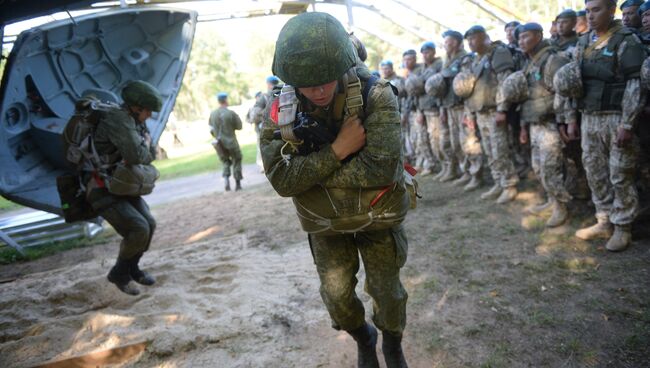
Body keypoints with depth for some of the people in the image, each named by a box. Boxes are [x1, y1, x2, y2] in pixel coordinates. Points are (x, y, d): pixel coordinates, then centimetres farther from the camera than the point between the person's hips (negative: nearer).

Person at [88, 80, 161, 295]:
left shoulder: (136, 122, 5)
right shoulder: (118, 119, -25)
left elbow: (151, 154, 7)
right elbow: (136, 156, -35)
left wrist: (143, 150, -15)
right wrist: (145, 146, -13)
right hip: (102, 191, -9)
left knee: (149, 224, 1)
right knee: (139, 229, -19)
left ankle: (132, 267, 23)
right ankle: (120, 273, 6)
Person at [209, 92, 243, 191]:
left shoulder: (212, 114, -2)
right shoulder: (231, 113, -14)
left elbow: (211, 130, 5)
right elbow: (239, 127, -6)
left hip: (219, 144, 3)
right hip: (231, 142, -3)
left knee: (225, 162, 21)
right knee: (236, 160, 14)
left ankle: (226, 178, -2)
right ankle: (238, 184, 15)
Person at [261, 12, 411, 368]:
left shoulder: (376, 96, -25)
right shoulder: (280, 111, -17)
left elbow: (381, 167, -32)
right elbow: (282, 180, -22)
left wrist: (311, 172, -25)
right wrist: (338, 150, -32)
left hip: (378, 218, -1)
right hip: (325, 225, 2)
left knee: (387, 291, 12)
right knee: (336, 294, 10)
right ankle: (363, 339, 43)